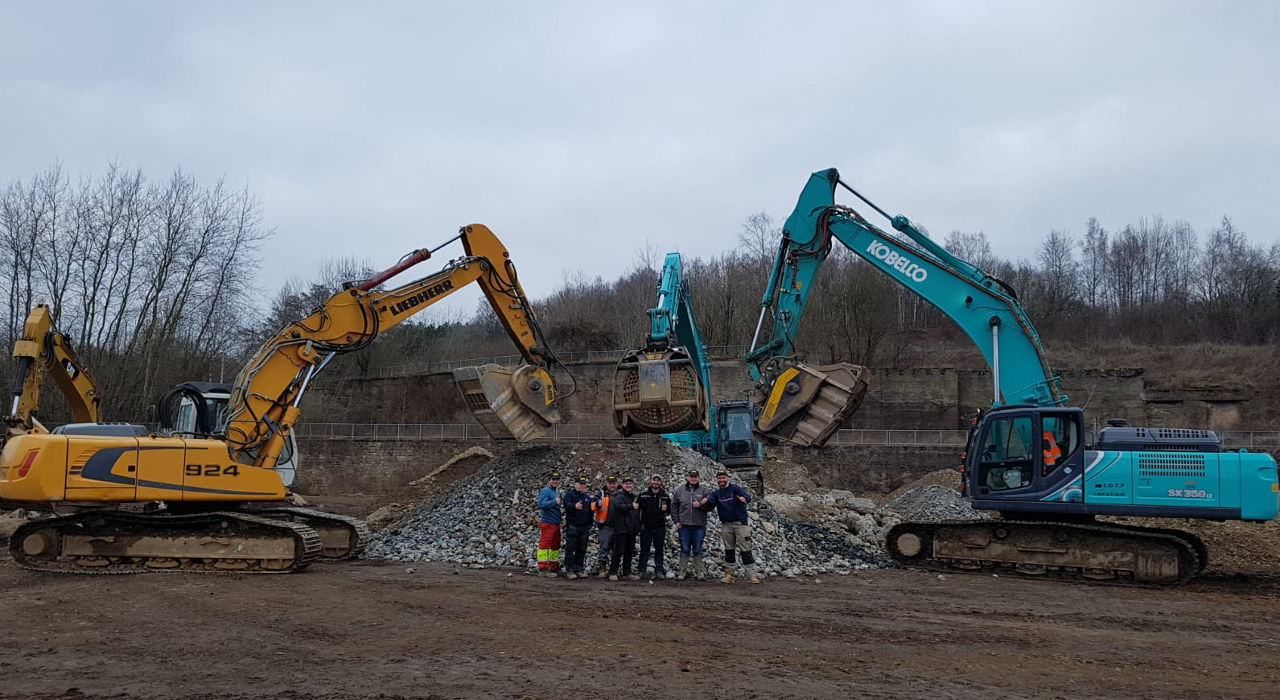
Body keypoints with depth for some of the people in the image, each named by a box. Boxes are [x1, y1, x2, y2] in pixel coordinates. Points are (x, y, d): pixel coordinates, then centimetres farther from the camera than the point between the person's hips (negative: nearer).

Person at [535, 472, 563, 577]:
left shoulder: (557, 491, 18)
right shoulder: (545, 491, -10)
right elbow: (541, 504, -23)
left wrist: (560, 518, 16)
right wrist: (555, 501, -29)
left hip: (556, 523, 10)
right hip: (547, 522, -10)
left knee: (556, 545, 12)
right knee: (545, 544, -10)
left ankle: (554, 567, 19)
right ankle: (542, 568, -11)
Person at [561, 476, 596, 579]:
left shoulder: (588, 497, 18)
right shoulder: (570, 494, -2)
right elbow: (566, 504, -21)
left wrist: (595, 504, 1)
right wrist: (575, 506, -41)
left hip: (585, 527, 6)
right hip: (572, 526, -6)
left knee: (582, 550, 9)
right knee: (570, 549, -4)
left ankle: (579, 569, 17)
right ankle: (569, 570, -1)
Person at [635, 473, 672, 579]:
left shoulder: (666, 495, 3)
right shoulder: (643, 494, -1)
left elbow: (669, 511, 11)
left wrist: (666, 509, -13)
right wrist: (639, 523, 0)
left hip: (660, 527, 1)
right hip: (646, 526, -1)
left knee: (659, 549, 5)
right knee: (644, 549, 4)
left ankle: (659, 571, 11)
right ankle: (641, 570, 11)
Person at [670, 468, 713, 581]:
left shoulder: (704, 490, 4)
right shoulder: (680, 490, 7)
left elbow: (710, 504, 0)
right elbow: (673, 506, 10)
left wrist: (700, 505, -15)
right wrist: (676, 521, 3)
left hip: (699, 525, 0)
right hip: (684, 525, 1)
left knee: (698, 550, 6)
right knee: (685, 549, 3)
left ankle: (699, 572, 11)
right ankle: (682, 571, 8)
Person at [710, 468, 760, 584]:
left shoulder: (735, 488, -2)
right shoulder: (717, 493, 11)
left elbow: (747, 497, -17)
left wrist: (743, 498, -41)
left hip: (741, 523, -4)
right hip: (726, 525, 4)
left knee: (745, 550, -5)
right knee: (729, 550, 9)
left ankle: (751, 575, -4)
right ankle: (729, 574, 16)